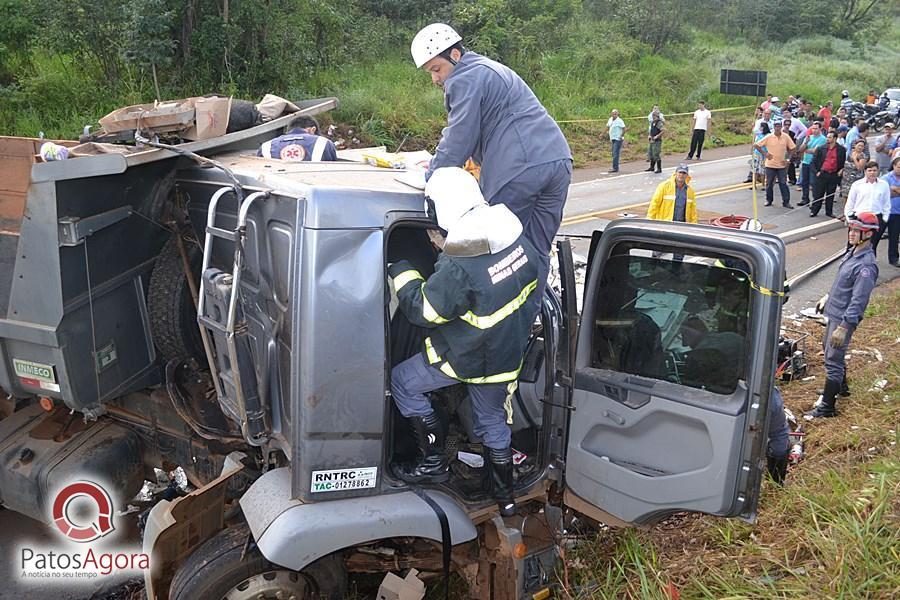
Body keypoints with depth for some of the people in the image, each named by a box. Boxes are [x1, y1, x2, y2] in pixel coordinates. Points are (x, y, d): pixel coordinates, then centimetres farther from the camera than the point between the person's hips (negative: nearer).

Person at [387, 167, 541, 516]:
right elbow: (530, 277, 10)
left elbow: (423, 311, -18)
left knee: (403, 382, 14)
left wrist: (401, 272, -5)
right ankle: (505, 497, 36)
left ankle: (433, 462, 20)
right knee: (492, 421, 25)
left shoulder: (459, 270, -32)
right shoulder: (518, 239, -9)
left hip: (465, 359, -7)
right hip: (509, 353, 7)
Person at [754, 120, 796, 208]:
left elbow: (791, 148, 7)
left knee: (783, 183, 1)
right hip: (770, 165, 0)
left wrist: (787, 158, -1)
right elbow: (756, 145, -4)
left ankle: (786, 202, 6)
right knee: (769, 183, 9)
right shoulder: (769, 137, -7)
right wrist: (764, 153, -8)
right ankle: (769, 200, 24)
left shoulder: (786, 137, -3)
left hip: (781, 165, 1)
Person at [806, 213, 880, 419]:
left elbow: (858, 300, -26)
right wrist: (828, 297, 27)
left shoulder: (866, 265, -25)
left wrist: (844, 327, -26)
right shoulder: (853, 252, 4)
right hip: (834, 312, 10)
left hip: (845, 318, -10)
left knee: (833, 360, -5)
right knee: (827, 347, 27)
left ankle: (827, 406, 3)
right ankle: (840, 386, 47)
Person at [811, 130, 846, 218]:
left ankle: (829, 212, 17)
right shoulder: (821, 149, 2)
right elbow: (814, 161, 4)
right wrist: (816, 172, -4)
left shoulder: (841, 150, 2)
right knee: (818, 194, 2)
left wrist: (841, 170, 0)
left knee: (830, 195, 8)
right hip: (822, 174, 0)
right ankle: (814, 211, 9)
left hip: (834, 175, 1)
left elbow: (845, 162, 12)